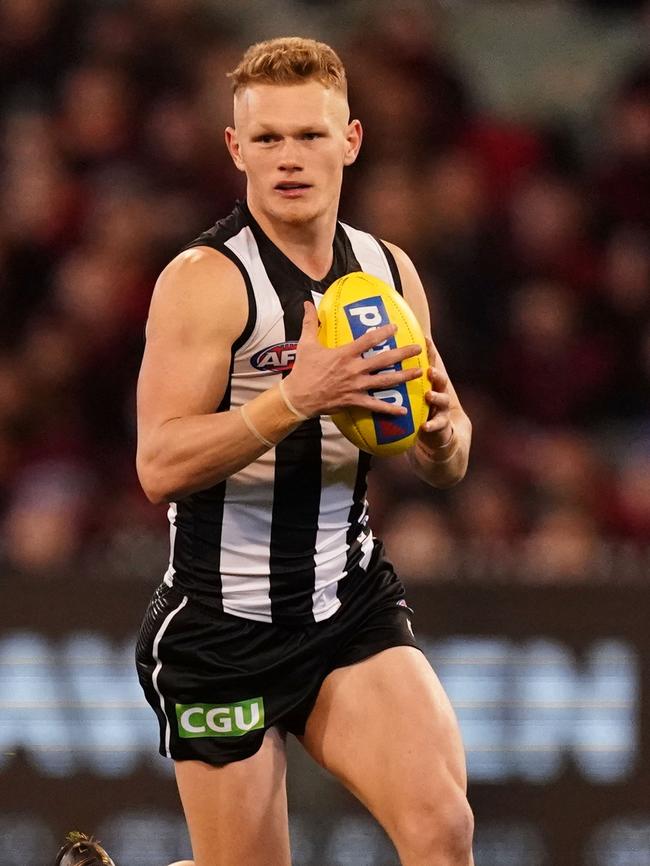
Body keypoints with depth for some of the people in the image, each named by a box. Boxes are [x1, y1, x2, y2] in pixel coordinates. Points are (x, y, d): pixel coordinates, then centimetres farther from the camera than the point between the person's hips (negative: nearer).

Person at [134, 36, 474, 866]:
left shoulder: (389, 270, 7)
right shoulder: (205, 278, -12)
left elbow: (446, 466, 16)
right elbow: (159, 465, -22)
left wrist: (441, 430, -9)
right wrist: (298, 398, -33)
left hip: (353, 607, 4)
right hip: (222, 625, -4)